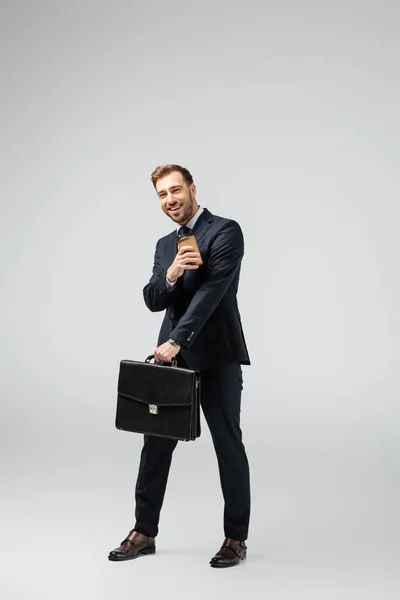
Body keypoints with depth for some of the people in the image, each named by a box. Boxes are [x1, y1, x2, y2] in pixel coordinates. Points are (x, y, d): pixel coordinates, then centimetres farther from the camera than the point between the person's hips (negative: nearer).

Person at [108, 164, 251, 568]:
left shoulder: (225, 232, -7)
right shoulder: (165, 245, 16)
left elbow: (212, 290, -18)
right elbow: (153, 301, 7)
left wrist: (175, 341, -23)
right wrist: (170, 274, -15)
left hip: (216, 357, -6)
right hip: (172, 356, 6)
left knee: (228, 446, 4)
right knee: (156, 443, 7)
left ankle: (236, 538, 17)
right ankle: (144, 532, 19)